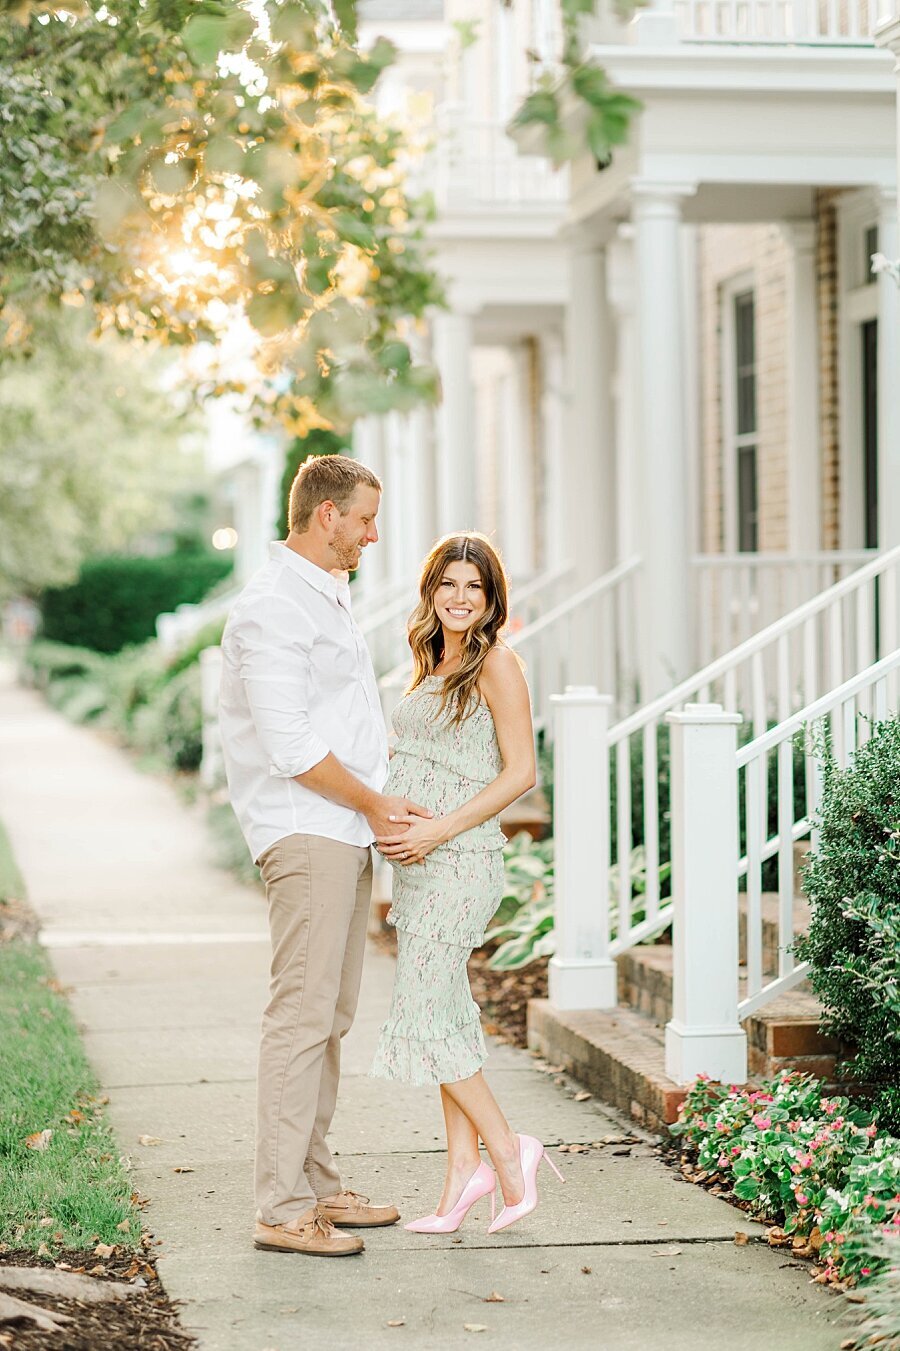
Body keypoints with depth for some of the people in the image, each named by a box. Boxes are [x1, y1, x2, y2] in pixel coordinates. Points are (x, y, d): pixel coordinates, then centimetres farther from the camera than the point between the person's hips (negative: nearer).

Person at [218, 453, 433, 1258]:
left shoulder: (328, 596, 19)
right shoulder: (272, 609, -14)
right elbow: (292, 748, -19)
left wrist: (392, 754, 14)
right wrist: (375, 804, -11)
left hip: (346, 832, 10)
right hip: (305, 832, -10)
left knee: (330, 1016, 12)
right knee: (302, 1015, -10)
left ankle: (316, 1186, 19)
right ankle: (282, 1210, -8)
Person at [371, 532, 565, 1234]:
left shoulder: (496, 662, -8)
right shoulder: (434, 663, 16)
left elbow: (520, 771, -13)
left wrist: (439, 830, -18)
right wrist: (393, 820, 6)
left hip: (459, 859, -9)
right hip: (417, 859, 9)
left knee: (424, 1017, -10)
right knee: (446, 1013, 8)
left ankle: (507, 1148, 0)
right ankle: (464, 1172, 11)